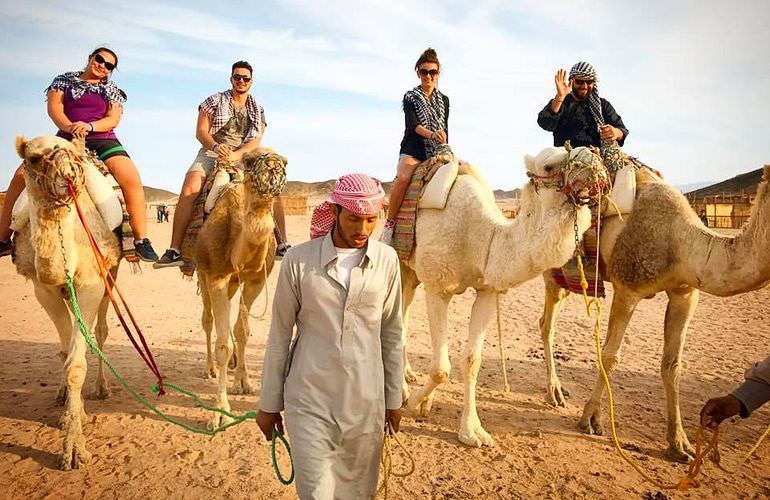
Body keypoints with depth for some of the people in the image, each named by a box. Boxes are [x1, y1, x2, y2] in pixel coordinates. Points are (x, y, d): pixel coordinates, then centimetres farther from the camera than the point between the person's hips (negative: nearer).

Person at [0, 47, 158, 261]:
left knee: (131, 178, -29)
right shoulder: (65, 80, 15)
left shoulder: (112, 90, 16)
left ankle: (141, 240, -26)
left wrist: (90, 126, -17)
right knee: (22, 174, -16)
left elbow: (114, 119, 3)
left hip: (102, 140, -1)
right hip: (65, 139, 1)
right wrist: (69, 127, -19)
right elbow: (54, 107, 2)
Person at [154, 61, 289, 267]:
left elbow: (256, 141, 2)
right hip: (212, 153, -1)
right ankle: (174, 250, -29)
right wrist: (216, 147, -19)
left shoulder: (258, 110, 15)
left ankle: (282, 244, -16)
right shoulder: (214, 101, 11)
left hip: (244, 157, 2)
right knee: (190, 187, -28)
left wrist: (236, 154, -18)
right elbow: (201, 132, 2)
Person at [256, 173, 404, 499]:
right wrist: (269, 403, 5)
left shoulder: (386, 260, -2)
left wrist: (394, 398, 10)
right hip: (309, 402, -2)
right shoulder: (299, 259, -7)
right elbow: (279, 334, 0)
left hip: (365, 402, 2)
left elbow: (391, 334, 6)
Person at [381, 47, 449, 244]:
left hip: (435, 154, 5)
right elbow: (412, 124, -12)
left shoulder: (444, 100, 18)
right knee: (403, 176, -34)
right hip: (412, 151, -4)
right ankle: (390, 223, -25)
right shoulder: (410, 97, 5)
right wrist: (431, 134, -29)